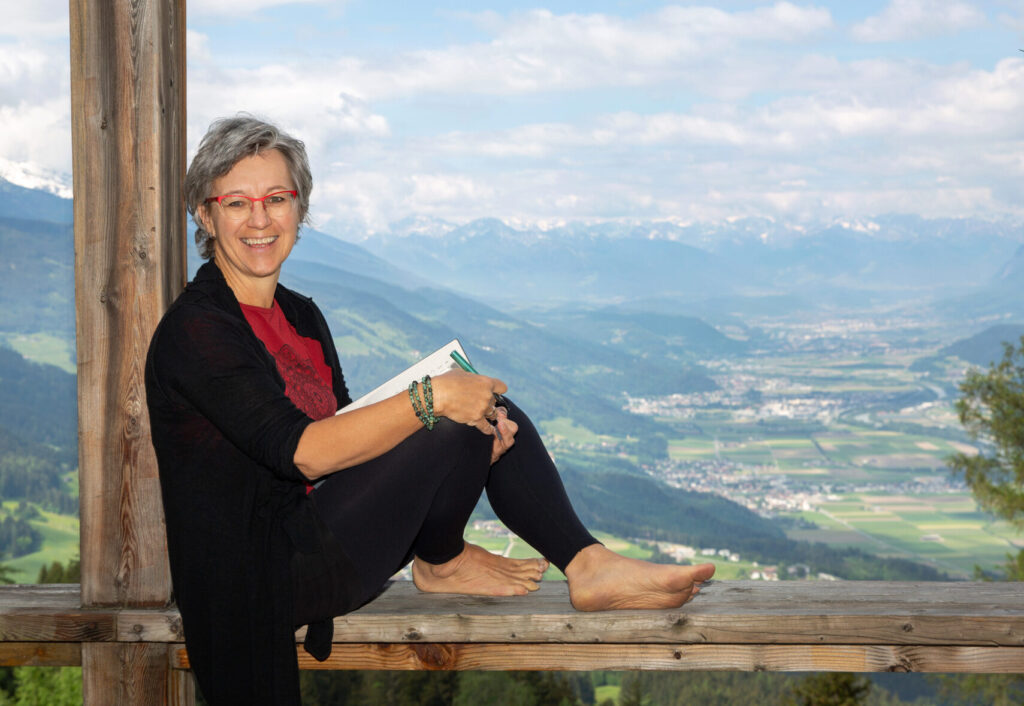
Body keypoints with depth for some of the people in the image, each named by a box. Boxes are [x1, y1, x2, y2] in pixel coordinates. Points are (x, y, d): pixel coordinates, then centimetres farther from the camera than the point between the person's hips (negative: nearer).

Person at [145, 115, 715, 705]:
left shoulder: (301, 315, 13)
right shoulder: (195, 330, -15)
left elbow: (350, 436, 11)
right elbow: (303, 452, -24)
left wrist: (477, 438, -6)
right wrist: (431, 398, -25)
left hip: (316, 534, 9)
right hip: (261, 579, -9)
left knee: (490, 411, 0)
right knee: (459, 424, -21)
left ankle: (590, 567, -4)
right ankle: (442, 563, 5)